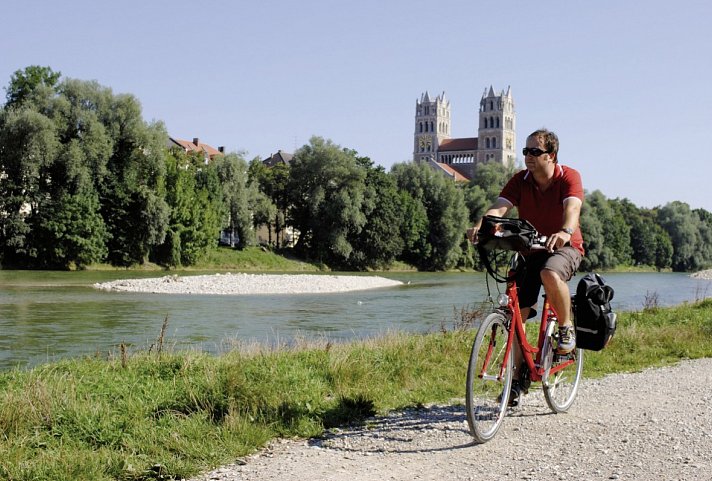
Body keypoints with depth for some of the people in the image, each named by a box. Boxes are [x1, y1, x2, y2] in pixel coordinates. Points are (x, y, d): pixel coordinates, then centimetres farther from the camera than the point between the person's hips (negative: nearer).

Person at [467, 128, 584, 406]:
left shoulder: (569, 177, -13)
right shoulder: (520, 181, -4)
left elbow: (572, 208, -32)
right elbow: (500, 207, -20)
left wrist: (565, 232, -54)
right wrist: (480, 226, -41)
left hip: (565, 247, -4)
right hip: (530, 249, 4)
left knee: (550, 274, -39)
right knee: (516, 314, -4)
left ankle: (566, 328, -12)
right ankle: (517, 379, 9)